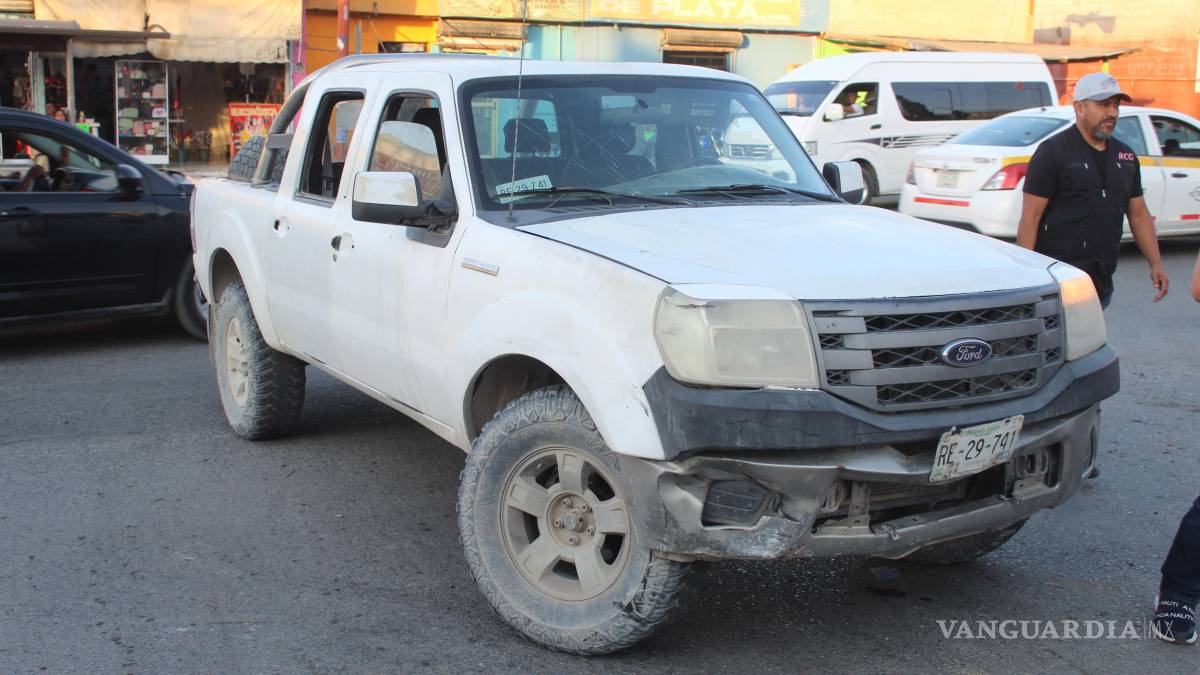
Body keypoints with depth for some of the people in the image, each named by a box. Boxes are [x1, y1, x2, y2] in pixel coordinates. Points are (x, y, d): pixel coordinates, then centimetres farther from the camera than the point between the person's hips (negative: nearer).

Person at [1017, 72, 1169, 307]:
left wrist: (1156, 263, 13)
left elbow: (1139, 214, 21)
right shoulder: (1053, 152, -5)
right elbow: (1030, 217, -9)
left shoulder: (1125, 156, 16)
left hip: (1102, 282, 7)